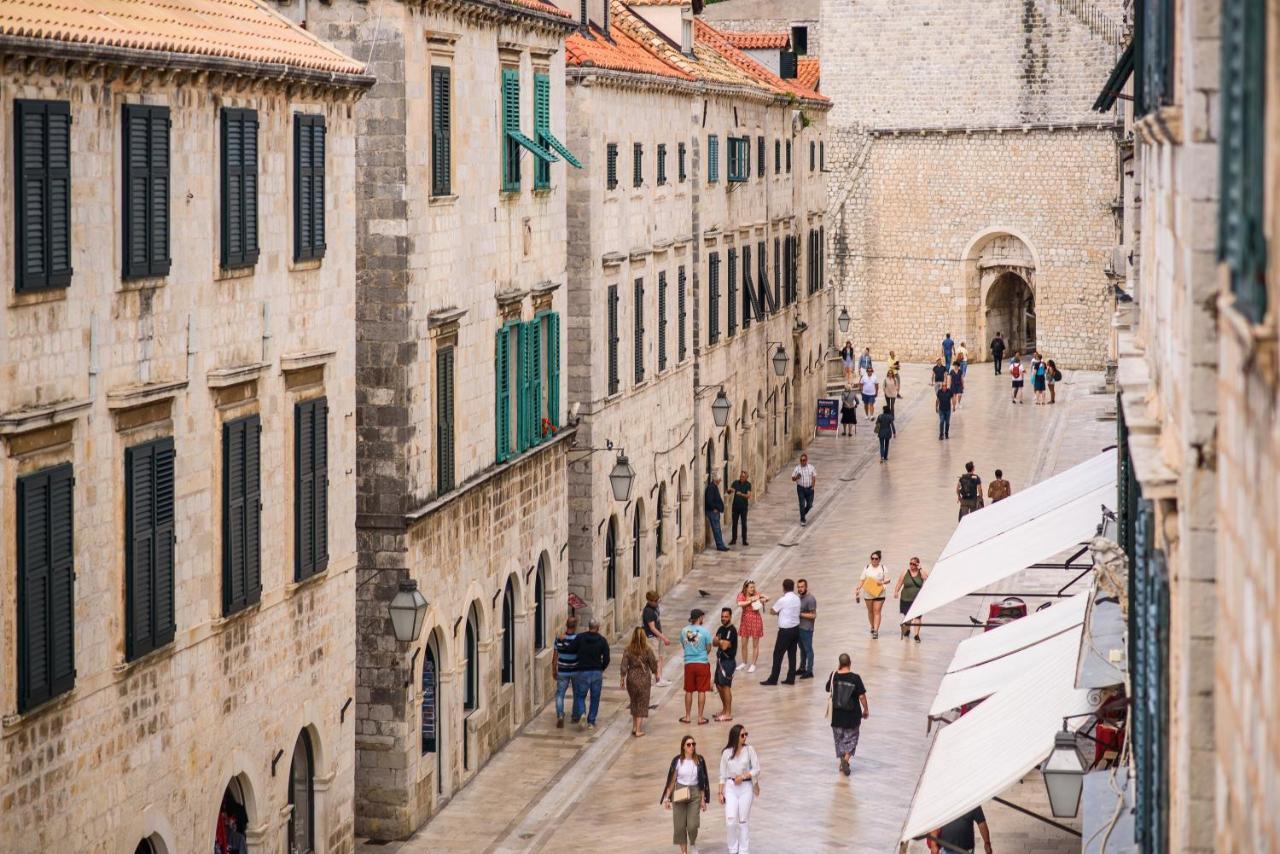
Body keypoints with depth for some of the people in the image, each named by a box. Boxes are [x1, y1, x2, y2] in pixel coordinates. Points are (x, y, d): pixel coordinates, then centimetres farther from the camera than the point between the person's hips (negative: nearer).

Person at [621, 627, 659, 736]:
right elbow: (653, 665, -3)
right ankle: (638, 730, 4)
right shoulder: (647, 650, -10)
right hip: (644, 678, -2)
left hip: (631, 678, 2)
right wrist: (656, 674, 16)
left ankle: (634, 727, 25)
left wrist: (623, 679, 4)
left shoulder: (628, 650, -7)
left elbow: (624, 666, -6)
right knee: (642, 704, 6)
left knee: (634, 702, 19)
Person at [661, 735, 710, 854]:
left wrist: (703, 799, 5)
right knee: (680, 826, -1)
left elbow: (703, 780, 5)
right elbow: (672, 780, 3)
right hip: (679, 794, 0)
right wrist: (666, 798, 0)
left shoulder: (699, 760, 0)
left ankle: (693, 844, 20)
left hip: (695, 794, 0)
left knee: (692, 825, -10)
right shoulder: (677, 761, -2)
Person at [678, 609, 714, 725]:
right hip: (702, 663, -3)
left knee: (689, 691, 14)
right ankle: (700, 717, 8)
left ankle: (687, 716, 20)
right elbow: (708, 648, -2)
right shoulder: (704, 631, -11)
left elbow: (683, 645, 9)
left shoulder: (684, 631, -2)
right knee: (701, 691, 6)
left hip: (688, 663, 3)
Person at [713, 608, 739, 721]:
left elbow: (724, 646, -21)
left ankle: (728, 713, -4)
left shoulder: (731, 631, -15)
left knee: (726, 686, -8)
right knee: (719, 685, 15)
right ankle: (724, 709, 29)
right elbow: (715, 642, 5)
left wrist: (720, 641, -1)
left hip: (728, 661, -9)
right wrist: (721, 642, -15)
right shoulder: (721, 629, 12)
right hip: (720, 660, 9)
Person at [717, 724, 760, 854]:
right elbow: (723, 775, 5)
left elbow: (756, 770, -1)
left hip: (746, 787, 0)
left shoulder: (749, 750, -2)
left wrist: (743, 776, -15)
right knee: (730, 821, -9)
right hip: (730, 787, 0)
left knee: (743, 821, 5)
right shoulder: (726, 752, -1)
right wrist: (721, 793, 3)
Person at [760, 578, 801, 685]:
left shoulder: (783, 600, -19)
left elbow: (773, 611, -7)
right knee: (792, 654, 12)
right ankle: (791, 679, 16)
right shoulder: (797, 599, 3)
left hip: (785, 631, -7)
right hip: (796, 629, 7)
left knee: (778, 655, 1)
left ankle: (773, 679, 4)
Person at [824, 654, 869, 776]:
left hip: (837, 714, 2)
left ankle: (842, 759, 24)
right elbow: (861, 696, -13)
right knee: (851, 738, 11)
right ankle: (846, 759, -9)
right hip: (852, 715, -2)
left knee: (839, 738, 19)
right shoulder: (855, 678, -16)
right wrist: (865, 709, 2)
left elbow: (828, 689, 10)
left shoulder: (834, 676, -8)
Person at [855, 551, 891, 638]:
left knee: (877, 611, -9)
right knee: (870, 611, 15)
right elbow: (862, 579, 3)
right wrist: (858, 587, -13)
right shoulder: (867, 568, 4)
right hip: (868, 593, 3)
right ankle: (872, 627, 37)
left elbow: (887, 580, 4)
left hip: (879, 593, -3)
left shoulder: (883, 568, -1)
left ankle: (876, 631, -13)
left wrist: (882, 583, -16)